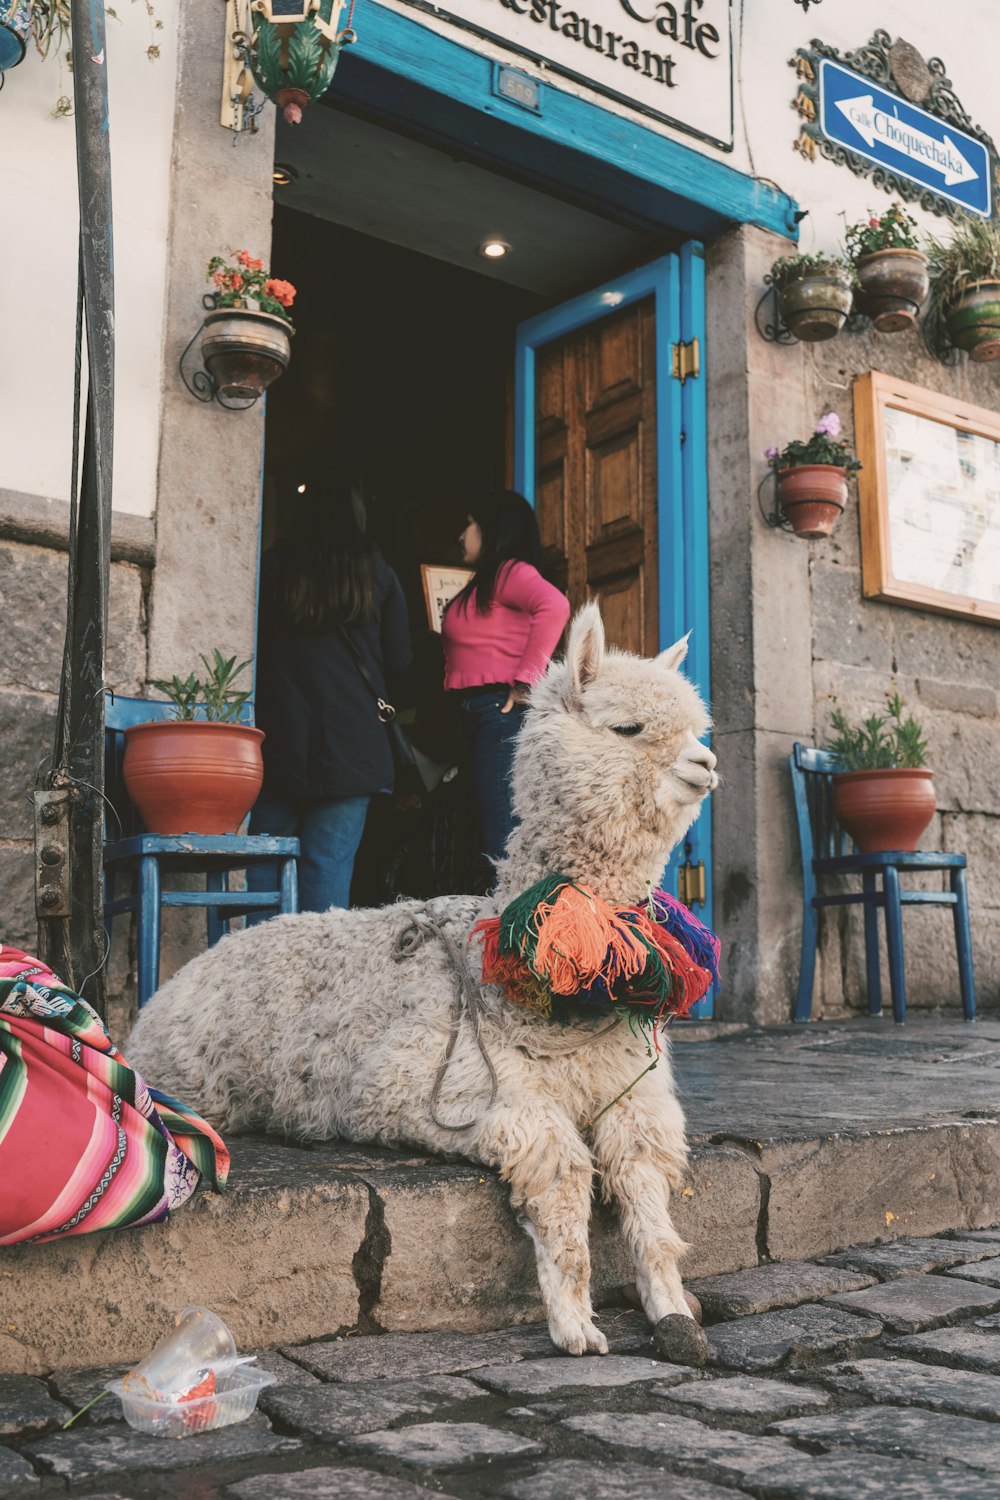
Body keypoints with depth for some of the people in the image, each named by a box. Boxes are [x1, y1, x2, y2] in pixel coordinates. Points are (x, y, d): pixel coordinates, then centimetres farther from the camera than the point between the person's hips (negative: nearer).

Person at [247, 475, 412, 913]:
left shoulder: (272, 568, 3)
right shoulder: (378, 575, 4)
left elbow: (250, 645, 6)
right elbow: (399, 660, 6)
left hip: (278, 741, 1)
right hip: (353, 743, 0)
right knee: (329, 860, -1)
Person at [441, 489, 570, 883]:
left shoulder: (510, 571, -5)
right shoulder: (481, 586, 25)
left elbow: (554, 605, -25)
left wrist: (526, 678, -24)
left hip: (504, 712, -10)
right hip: (480, 717, 10)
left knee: (502, 838, -12)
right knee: (489, 835, 9)